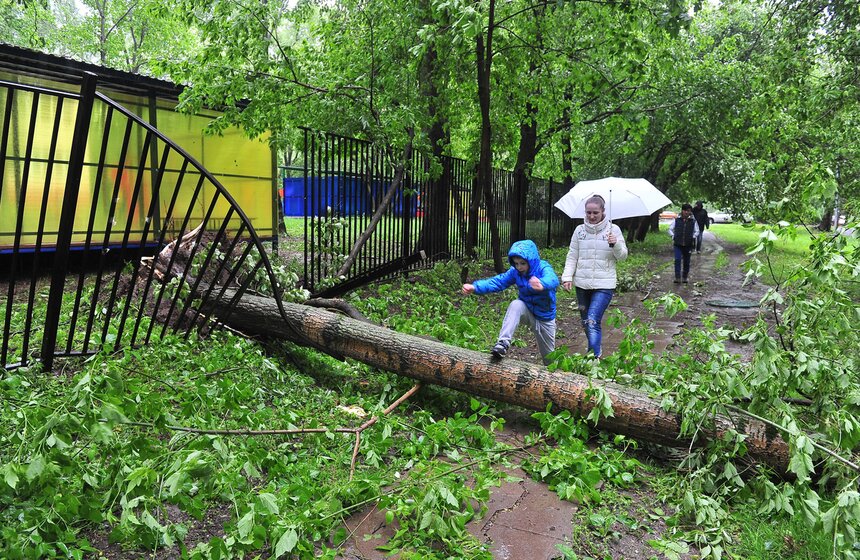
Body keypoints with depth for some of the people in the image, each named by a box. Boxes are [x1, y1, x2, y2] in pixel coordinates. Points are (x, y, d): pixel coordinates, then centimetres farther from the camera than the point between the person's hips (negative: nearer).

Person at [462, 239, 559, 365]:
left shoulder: (543, 268, -26)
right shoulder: (515, 272, -13)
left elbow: (552, 279, -48)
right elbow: (498, 281, -22)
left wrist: (542, 284, -74)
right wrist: (475, 287, -40)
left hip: (545, 318, -2)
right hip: (527, 311, 2)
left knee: (549, 356, 9)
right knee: (516, 305, -33)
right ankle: (503, 343, -37)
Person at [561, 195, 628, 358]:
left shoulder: (613, 229, -2)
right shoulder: (579, 230, 4)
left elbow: (623, 256, -1)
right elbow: (572, 256, 7)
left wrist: (615, 245, -21)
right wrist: (567, 277, -5)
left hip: (604, 285, -4)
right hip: (582, 284, 4)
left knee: (593, 322, -18)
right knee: (585, 322, 15)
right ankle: (596, 350, 36)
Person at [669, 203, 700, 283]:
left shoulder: (693, 221, 3)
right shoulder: (676, 220, 1)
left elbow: (697, 231, 15)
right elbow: (670, 229, 12)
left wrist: (693, 237, 1)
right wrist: (673, 236, 0)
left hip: (688, 245, 1)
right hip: (678, 244, -1)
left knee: (686, 261, 9)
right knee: (677, 260, -13)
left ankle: (684, 277, 22)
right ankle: (677, 277, -12)